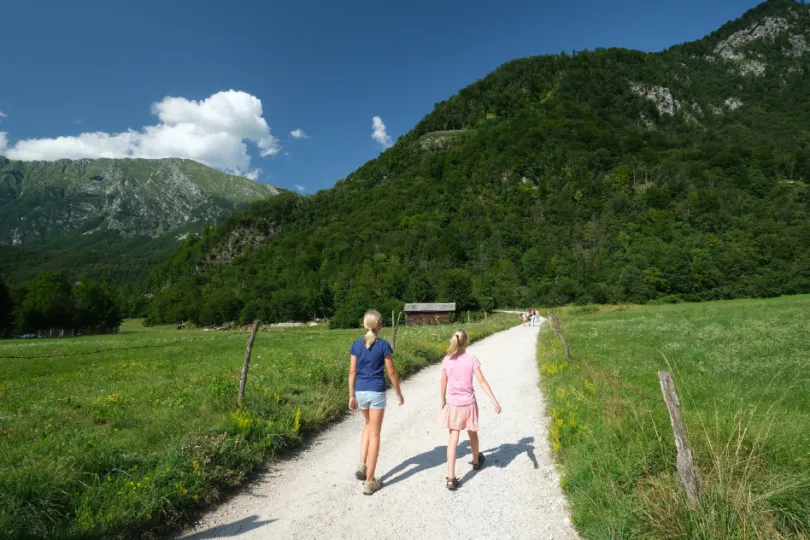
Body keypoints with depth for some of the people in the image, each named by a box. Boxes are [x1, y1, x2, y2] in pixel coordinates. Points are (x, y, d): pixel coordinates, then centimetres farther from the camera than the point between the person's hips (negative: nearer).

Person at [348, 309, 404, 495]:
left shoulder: (356, 344, -1)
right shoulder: (383, 345, -10)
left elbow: (352, 372, 1)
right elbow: (391, 372, -7)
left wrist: (351, 396, 8)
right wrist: (399, 393, 6)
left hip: (360, 392, 4)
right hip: (377, 392, -4)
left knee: (369, 425, 28)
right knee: (374, 434, 5)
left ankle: (362, 465, 16)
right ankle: (369, 481, 11)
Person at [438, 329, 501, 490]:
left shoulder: (447, 361, -7)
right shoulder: (472, 360, -12)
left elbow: (444, 383, 2)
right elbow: (482, 382, -16)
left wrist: (443, 400, 16)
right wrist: (494, 401, -14)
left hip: (453, 404, 0)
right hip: (469, 403, 0)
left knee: (453, 439, 2)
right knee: (472, 433, 24)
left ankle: (451, 479, -4)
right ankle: (476, 461, 48)